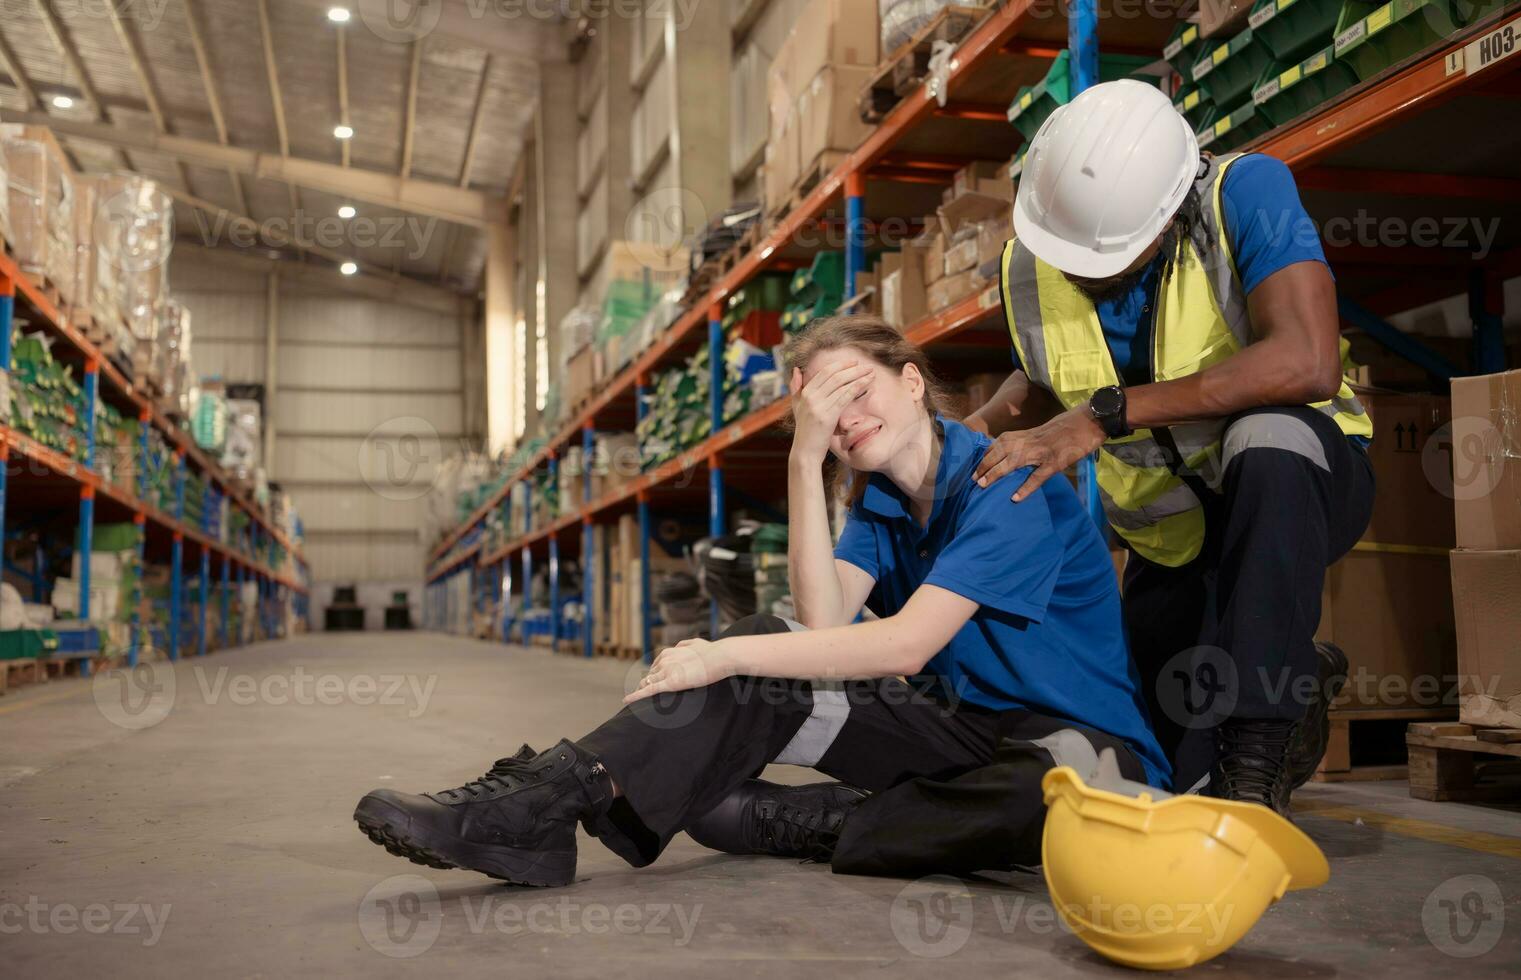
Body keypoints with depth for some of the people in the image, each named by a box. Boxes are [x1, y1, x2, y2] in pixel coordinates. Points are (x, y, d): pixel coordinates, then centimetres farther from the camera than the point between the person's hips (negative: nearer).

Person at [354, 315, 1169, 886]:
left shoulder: (1007, 483, -16)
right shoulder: (881, 505, 8)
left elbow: (907, 642, -27)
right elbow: (824, 622, -10)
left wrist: (723, 656, -25)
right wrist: (806, 459, -15)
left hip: (1080, 742, -5)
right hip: (959, 725, 5)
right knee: (765, 650, -15)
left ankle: (793, 827, -29)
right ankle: (538, 801, -26)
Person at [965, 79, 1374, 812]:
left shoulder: (1245, 191, -26)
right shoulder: (1029, 265, -10)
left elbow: (1308, 364, -40)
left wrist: (1106, 414, -41)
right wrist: (980, 428, -12)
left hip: (1292, 479, -5)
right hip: (1170, 536, 5)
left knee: (1267, 438, -42)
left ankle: (1254, 768, -32)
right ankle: (1297, 678, 34)